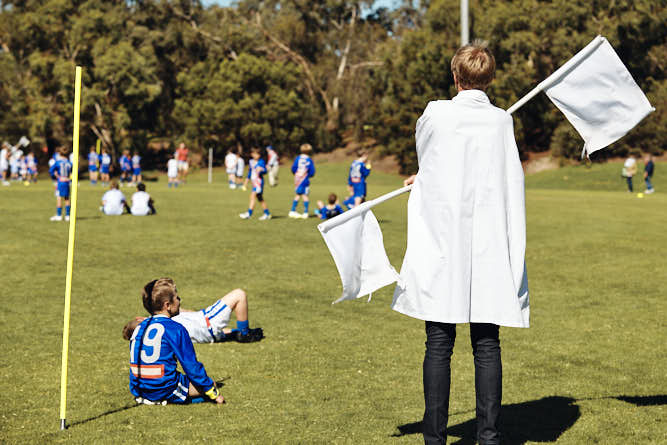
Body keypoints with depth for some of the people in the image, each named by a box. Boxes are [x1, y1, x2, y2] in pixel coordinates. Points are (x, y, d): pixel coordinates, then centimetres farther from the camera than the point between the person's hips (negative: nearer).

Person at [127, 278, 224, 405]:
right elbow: (191, 366, -7)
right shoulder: (175, 329, -10)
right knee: (210, 384, 7)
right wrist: (213, 393, 3)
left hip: (139, 392, 7)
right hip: (165, 392, -7)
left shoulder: (139, 328, 10)